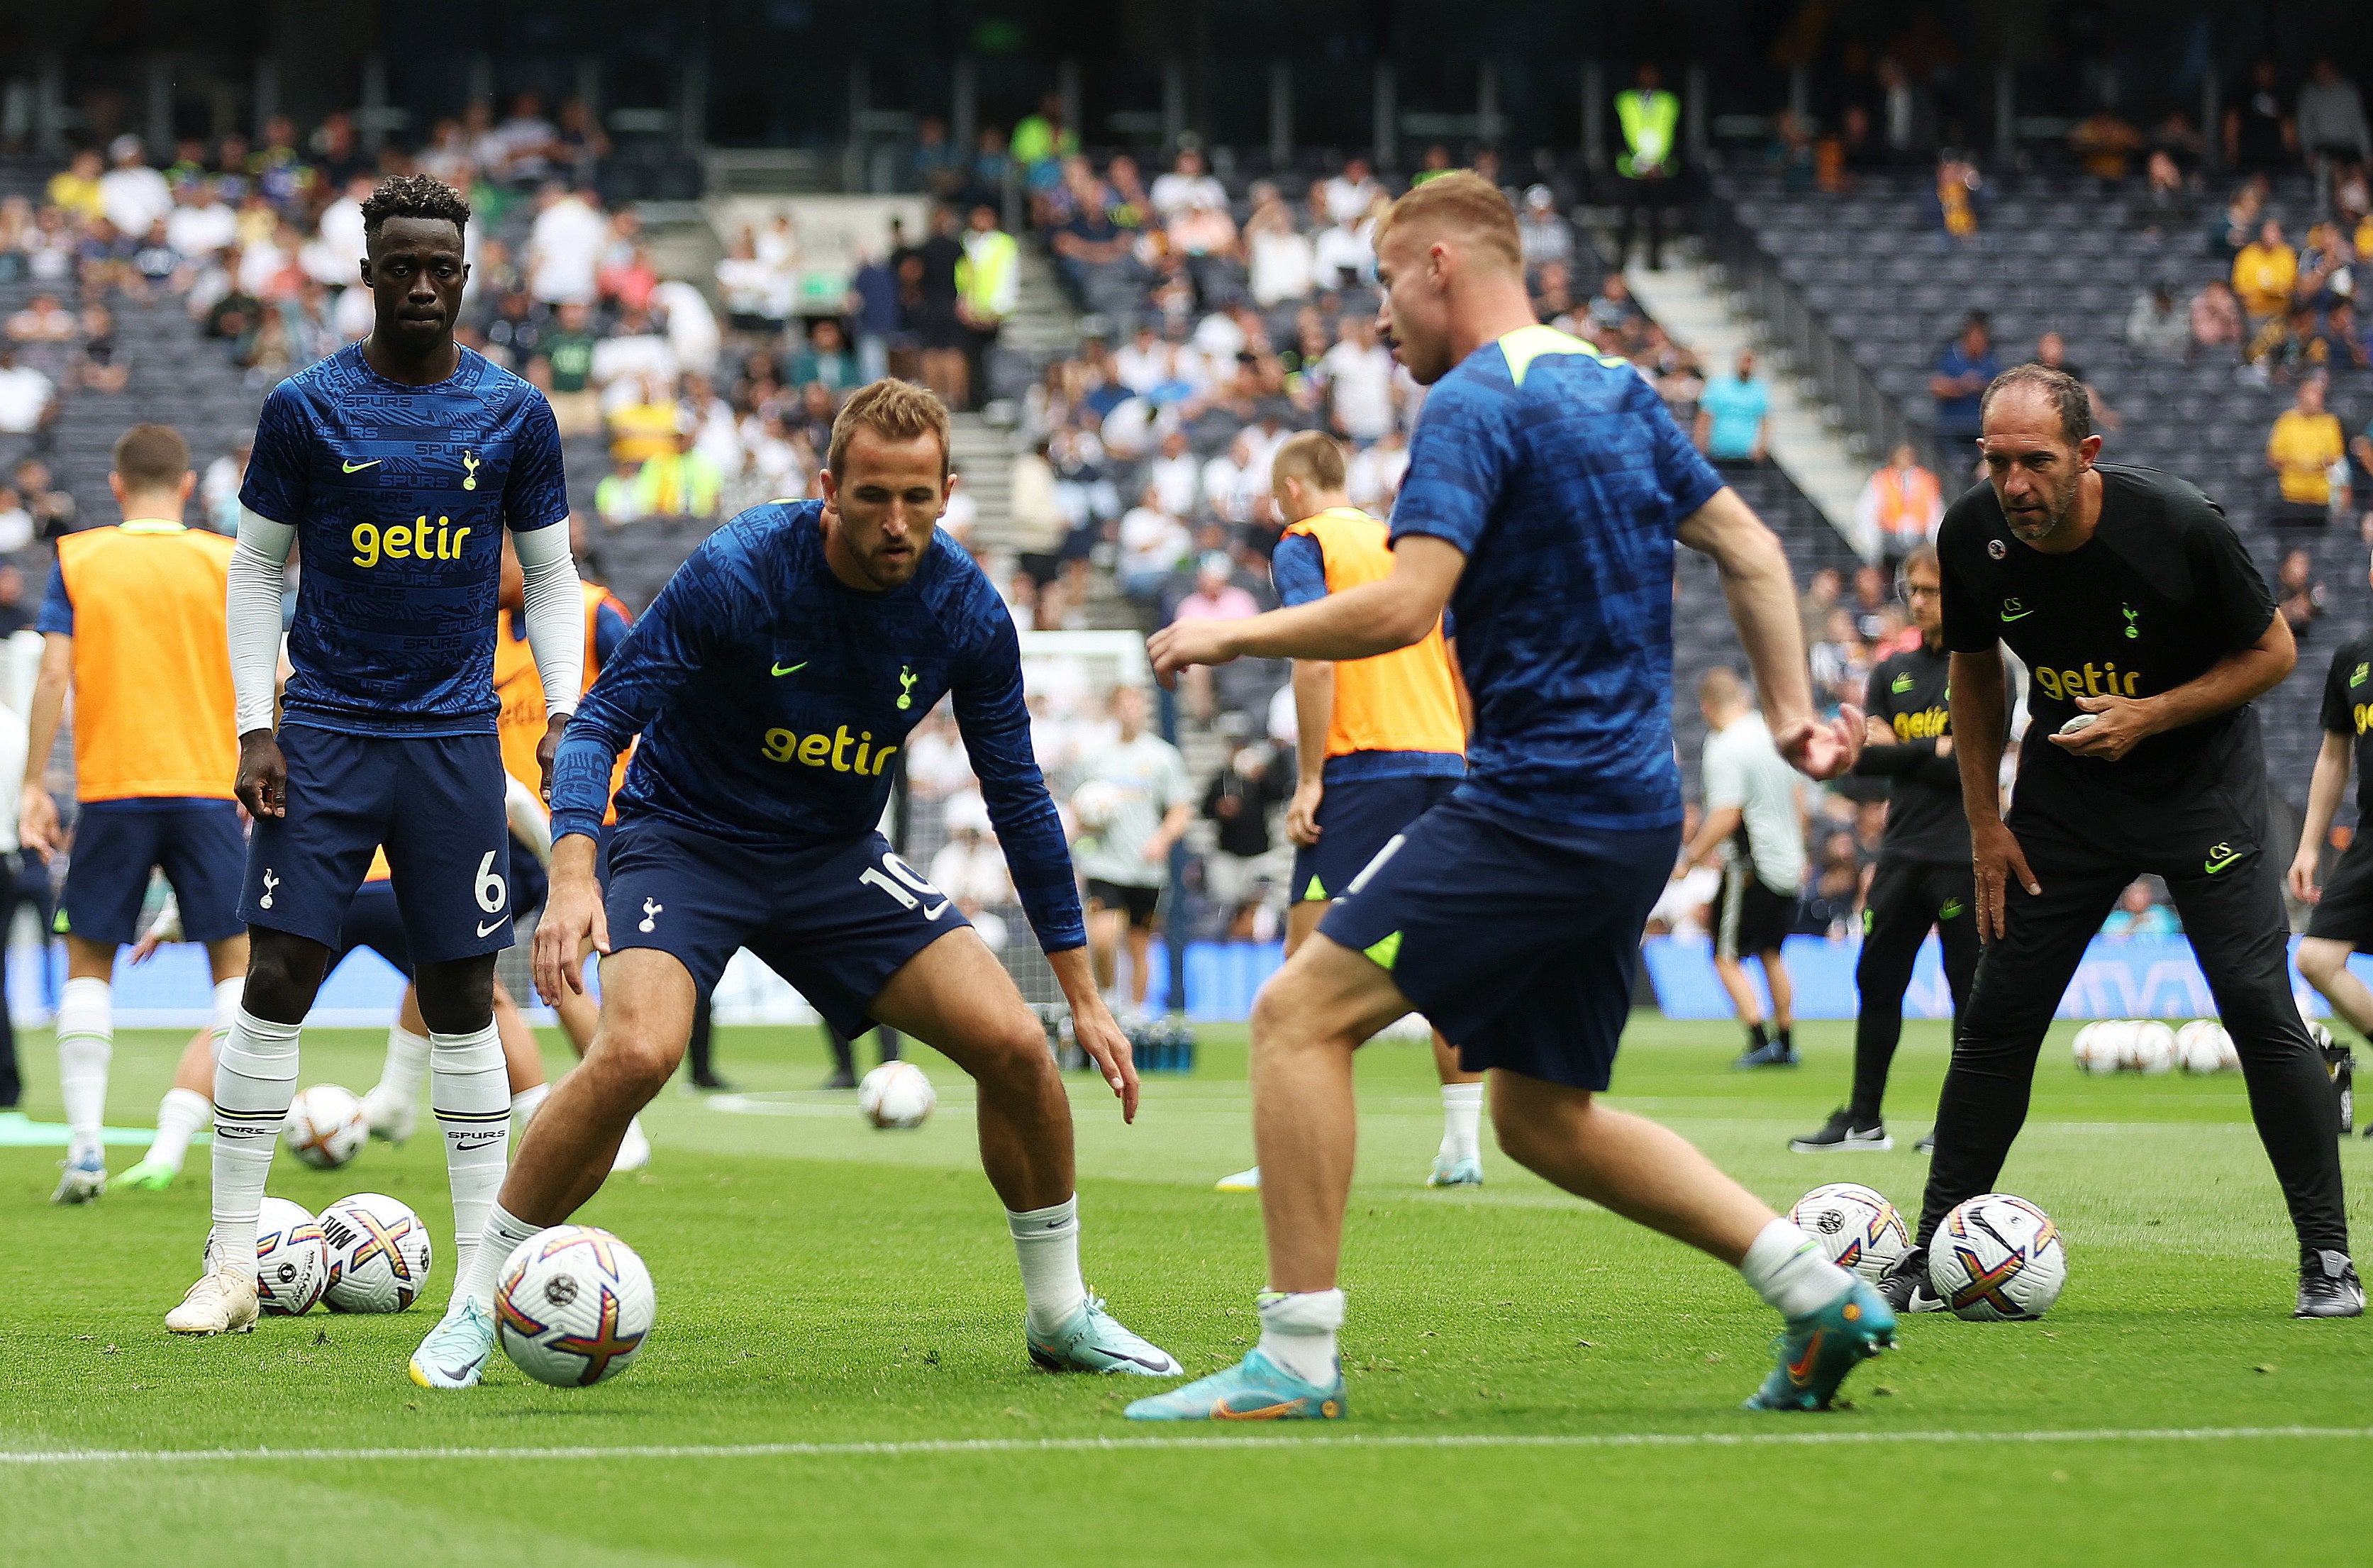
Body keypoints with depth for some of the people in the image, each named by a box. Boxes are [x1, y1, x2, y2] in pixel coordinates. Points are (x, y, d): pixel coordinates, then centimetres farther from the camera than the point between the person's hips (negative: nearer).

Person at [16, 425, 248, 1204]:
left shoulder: (77, 559, 2)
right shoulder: (227, 561, 3)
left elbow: (54, 678, -4)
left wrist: (33, 787, -1)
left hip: (110, 789, 0)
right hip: (206, 786, 0)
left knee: (89, 962, 9)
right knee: (236, 958, 7)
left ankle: (85, 1146, -1)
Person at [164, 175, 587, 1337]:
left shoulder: (513, 414, 4)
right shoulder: (305, 409, 0)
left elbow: (551, 577, 11)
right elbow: (257, 571, 5)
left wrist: (565, 712, -2)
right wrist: (254, 731, -3)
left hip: (456, 737, 1)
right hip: (324, 730, -1)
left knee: (464, 1001, 2)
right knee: (276, 984, -7)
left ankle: (482, 1272, 8)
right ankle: (232, 1267, 0)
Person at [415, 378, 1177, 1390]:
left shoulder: (965, 611, -11)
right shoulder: (737, 574, -24)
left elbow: (1017, 796, 1)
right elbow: (600, 723, -20)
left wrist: (1083, 992, 2)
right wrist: (573, 876, -38)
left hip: (834, 859, 4)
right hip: (686, 840, -4)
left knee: (1016, 1046, -11)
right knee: (636, 1053, -31)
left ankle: (1061, 1316, 11)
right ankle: (473, 1311, -14)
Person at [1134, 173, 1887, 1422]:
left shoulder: (1475, 405, -11)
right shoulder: (1616, 392, 16)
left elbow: (1403, 606, -22)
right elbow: (1749, 550, 18)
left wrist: (1230, 636, -10)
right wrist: (1791, 715, 18)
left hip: (1533, 805, -9)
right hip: (1632, 815, 9)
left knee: (1303, 1012, -8)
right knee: (1545, 1120, 17)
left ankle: (1297, 1360, -13)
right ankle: (1821, 1293, 12)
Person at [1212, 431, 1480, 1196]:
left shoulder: (1303, 545, 0)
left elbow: (1317, 659, -13)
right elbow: (1460, 667, 18)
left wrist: (1308, 780, -12)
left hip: (1363, 765, -6)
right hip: (1441, 761, 7)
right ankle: (1463, 1147, 7)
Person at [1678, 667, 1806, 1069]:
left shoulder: (1725, 751, -16)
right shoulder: (1771, 736, 9)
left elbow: (1726, 817, -23)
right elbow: (1798, 805, 17)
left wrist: (1689, 858, -14)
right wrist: (1798, 857, 29)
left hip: (1749, 870, -8)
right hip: (1788, 864, 8)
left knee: (1727, 958, -3)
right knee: (1770, 953, 19)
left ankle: (1760, 1041, -13)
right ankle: (1786, 1044, 23)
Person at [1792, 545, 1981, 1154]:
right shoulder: (1893, 670, 13)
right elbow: (1865, 756, 3)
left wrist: (1899, 750, -7)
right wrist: (1934, 751, -10)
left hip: (1963, 853, -6)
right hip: (1902, 849, 6)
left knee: (1971, 988, -1)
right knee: (1876, 980, 6)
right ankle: (1864, 1118, 12)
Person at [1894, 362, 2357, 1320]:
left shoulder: (2176, 526, -25)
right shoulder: (1972, 539, -14)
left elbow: (2273, 650, -11)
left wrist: (2150, 716, -23)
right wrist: (1985, 823, 2)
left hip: (2199, 781, -3)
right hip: (2064, 792, 3)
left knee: (2260, 1007, -11)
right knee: (1996, 1017, 0)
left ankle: (2328, 1257, -2)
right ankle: (1931, 1254, 10)